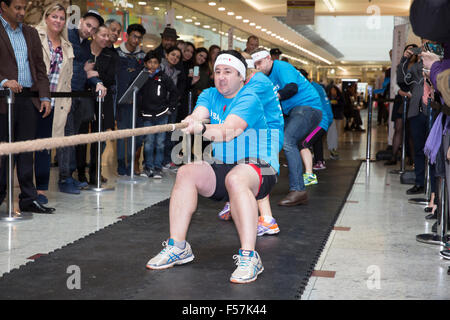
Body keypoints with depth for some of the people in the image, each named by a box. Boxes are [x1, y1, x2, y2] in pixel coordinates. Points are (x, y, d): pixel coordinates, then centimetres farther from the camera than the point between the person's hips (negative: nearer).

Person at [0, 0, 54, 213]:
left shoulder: (31, 33, 17)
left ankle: (28, 198, 9)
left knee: (26, 150, 6)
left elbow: (40, 67, 15)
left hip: (29, 99, 5)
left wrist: (45, 96, 6)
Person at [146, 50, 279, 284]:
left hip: (258, 167, -6)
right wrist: (191, 120, -35)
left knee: (235, 179, -37)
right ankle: (177, 247, -12)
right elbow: (198, 114, -11)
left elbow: (229, 131, -28)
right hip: (222, 167, 6)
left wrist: (202, 129, -46)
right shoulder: (209, 95, 10)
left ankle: (249, 256, -38)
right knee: (186, 173, -17)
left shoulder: (248, 100, -11)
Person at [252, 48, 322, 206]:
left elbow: (292, 88, -24)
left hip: (308, 107, -11)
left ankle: (298, 190, -31)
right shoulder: (269, 76, 19)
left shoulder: (282, 67, -9)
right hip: (295, 111, 11)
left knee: (287, 141, -27)